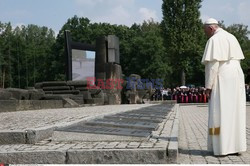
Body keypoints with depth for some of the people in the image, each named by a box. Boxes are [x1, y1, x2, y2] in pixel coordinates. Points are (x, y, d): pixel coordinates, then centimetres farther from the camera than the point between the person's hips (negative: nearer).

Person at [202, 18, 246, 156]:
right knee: (235, 113, 9)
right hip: (236, 78, 8)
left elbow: (212, 64, -17)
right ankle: (236, 146, 10)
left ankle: (223, 147, -4)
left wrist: (208, 86, -13)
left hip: (222, 80, -8)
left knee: (221, 113, -4)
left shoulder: (214, 40, -10)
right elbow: (237, 60, 18)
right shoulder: (231, 37, 17)